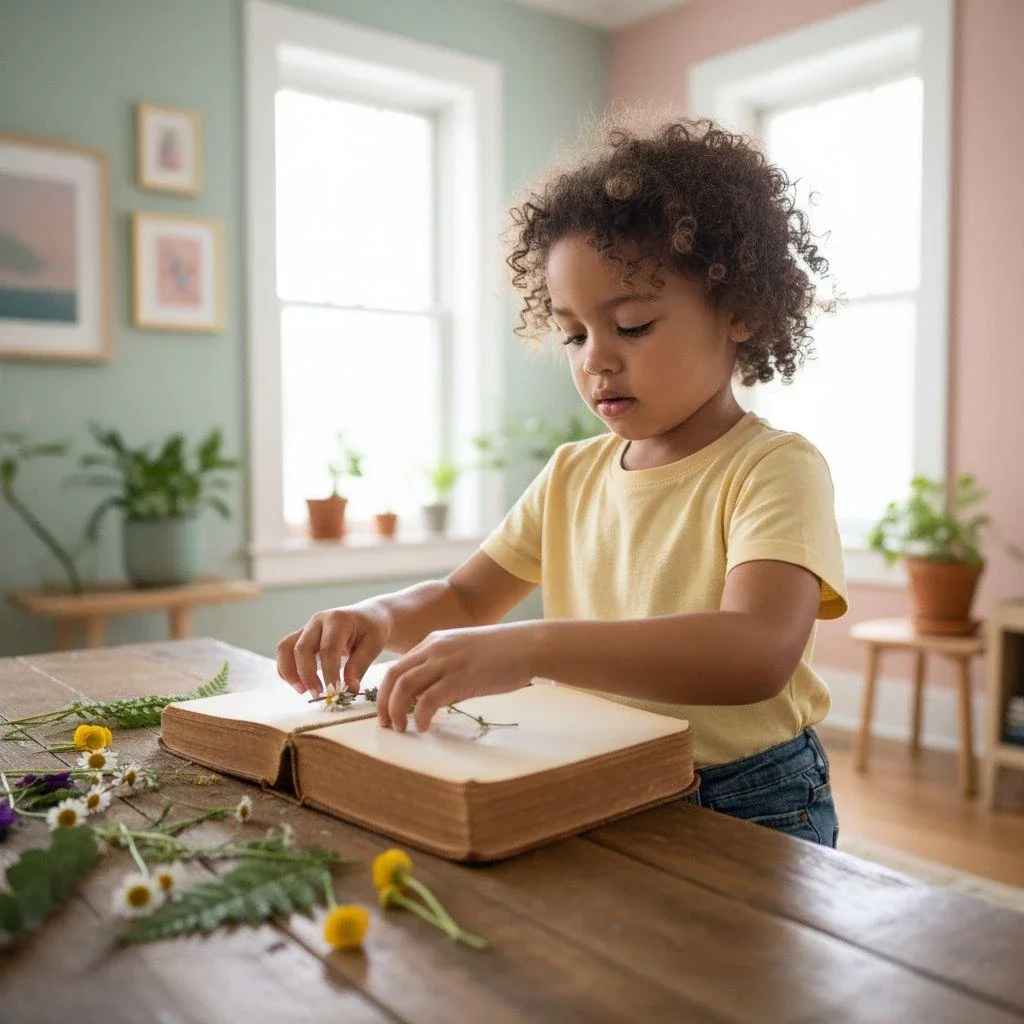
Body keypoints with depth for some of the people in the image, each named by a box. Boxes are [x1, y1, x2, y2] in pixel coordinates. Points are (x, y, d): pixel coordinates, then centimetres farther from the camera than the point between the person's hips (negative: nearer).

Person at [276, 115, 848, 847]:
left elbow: (758, 653, -27)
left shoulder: (772, 468, -9)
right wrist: (383, 617, -5)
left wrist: (527, 648, -37)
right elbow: (465, 599, 18)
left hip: (747, 807, -4)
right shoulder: (572, 475, 10)